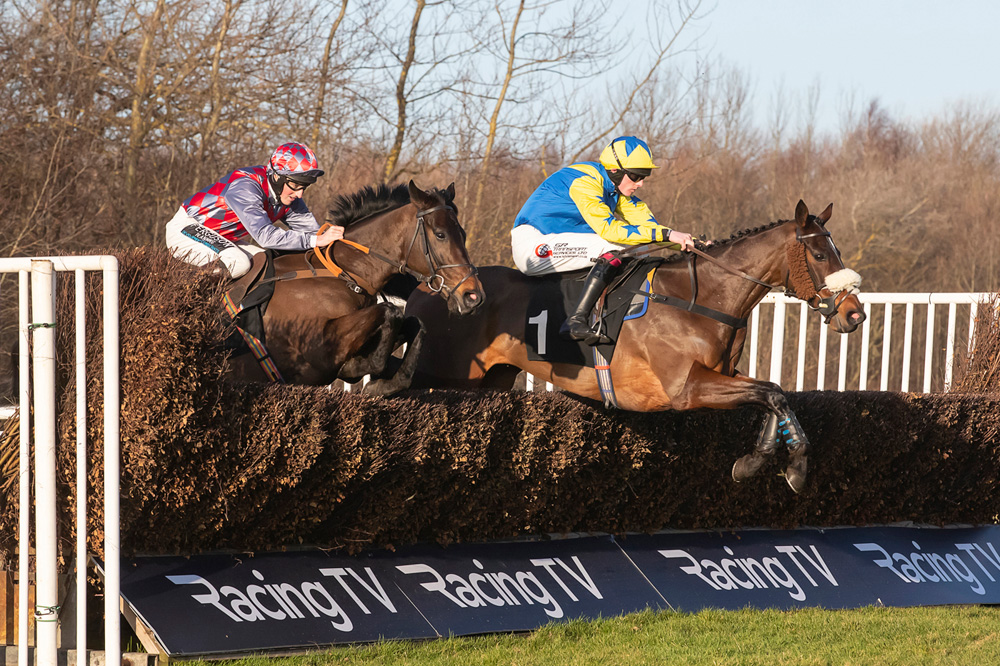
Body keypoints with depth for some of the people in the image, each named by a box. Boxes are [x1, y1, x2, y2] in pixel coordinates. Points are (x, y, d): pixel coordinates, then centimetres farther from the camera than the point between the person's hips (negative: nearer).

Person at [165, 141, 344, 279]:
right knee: (238, 263, -32)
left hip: (223, 237, 9)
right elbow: (265, 235, -42)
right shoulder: (245, 187, -33)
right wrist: (317, 240, -46)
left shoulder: (287, 194, -7)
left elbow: (311, 229, -3)